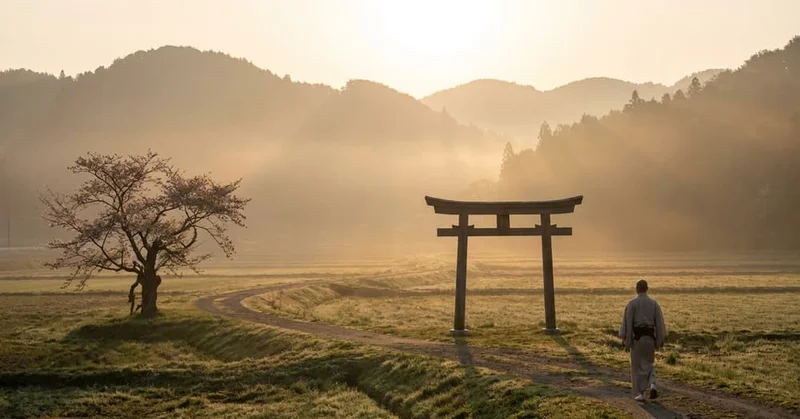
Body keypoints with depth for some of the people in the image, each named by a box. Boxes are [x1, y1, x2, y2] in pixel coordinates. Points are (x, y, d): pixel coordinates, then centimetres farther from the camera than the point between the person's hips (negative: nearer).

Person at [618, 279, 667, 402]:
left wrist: (624, 338, -3)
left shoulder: (632, 303, -6)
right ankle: (652, 385, -5)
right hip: (650, 337, 3)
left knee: (637, 366, 6)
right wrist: (661, 339, 6)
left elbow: (627, 321, -9)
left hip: (637, 336, -3)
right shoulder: (654, 303, 2)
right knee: (649, 363, 19)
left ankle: (640, 394, 6)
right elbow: (659, 322, 1)